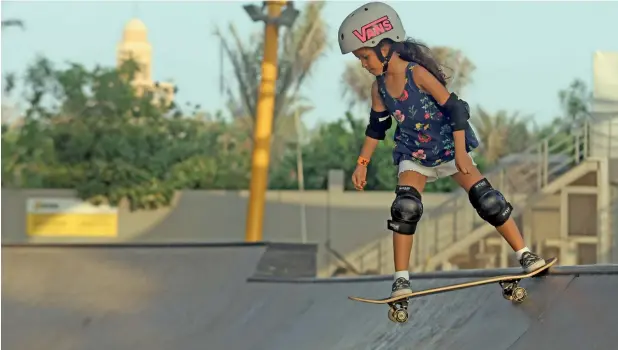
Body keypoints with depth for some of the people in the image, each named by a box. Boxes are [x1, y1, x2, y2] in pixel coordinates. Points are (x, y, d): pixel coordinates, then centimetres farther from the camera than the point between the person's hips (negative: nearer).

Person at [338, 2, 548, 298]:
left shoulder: (418, 73, -23)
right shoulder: (379, 87, -7)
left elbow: (454, 110, -20)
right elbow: (376, 127, 8)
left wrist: (461, 153, -21)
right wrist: (362, 163, 4)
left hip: (449, 147, -4)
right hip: (414, 155, 4)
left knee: (486, 199, -8)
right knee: (405, 207, -17)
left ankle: (524, 255, 4)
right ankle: (401, 279, -14)